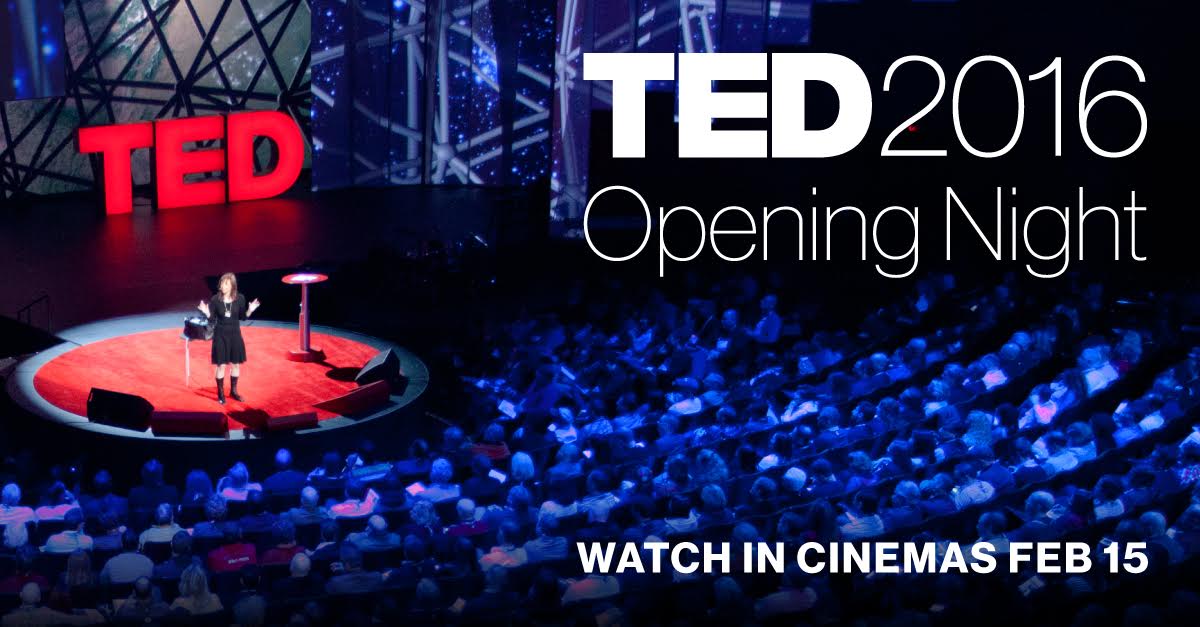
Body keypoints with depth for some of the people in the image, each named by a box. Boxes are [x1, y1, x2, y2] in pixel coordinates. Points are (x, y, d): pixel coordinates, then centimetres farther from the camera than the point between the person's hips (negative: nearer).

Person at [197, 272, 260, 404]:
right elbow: (212, 320, -6)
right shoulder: (215, 299, -12)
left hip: (235, 334, 2)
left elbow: (242, 317, 4)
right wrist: (207, 313, -26)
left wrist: (250, 310, -13)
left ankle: (233, 390, 28)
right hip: (220, 335, -2)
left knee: (236, 363, 12)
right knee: (221, 365, 0)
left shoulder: (240, 299, -7)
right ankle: (220, 393, 12)